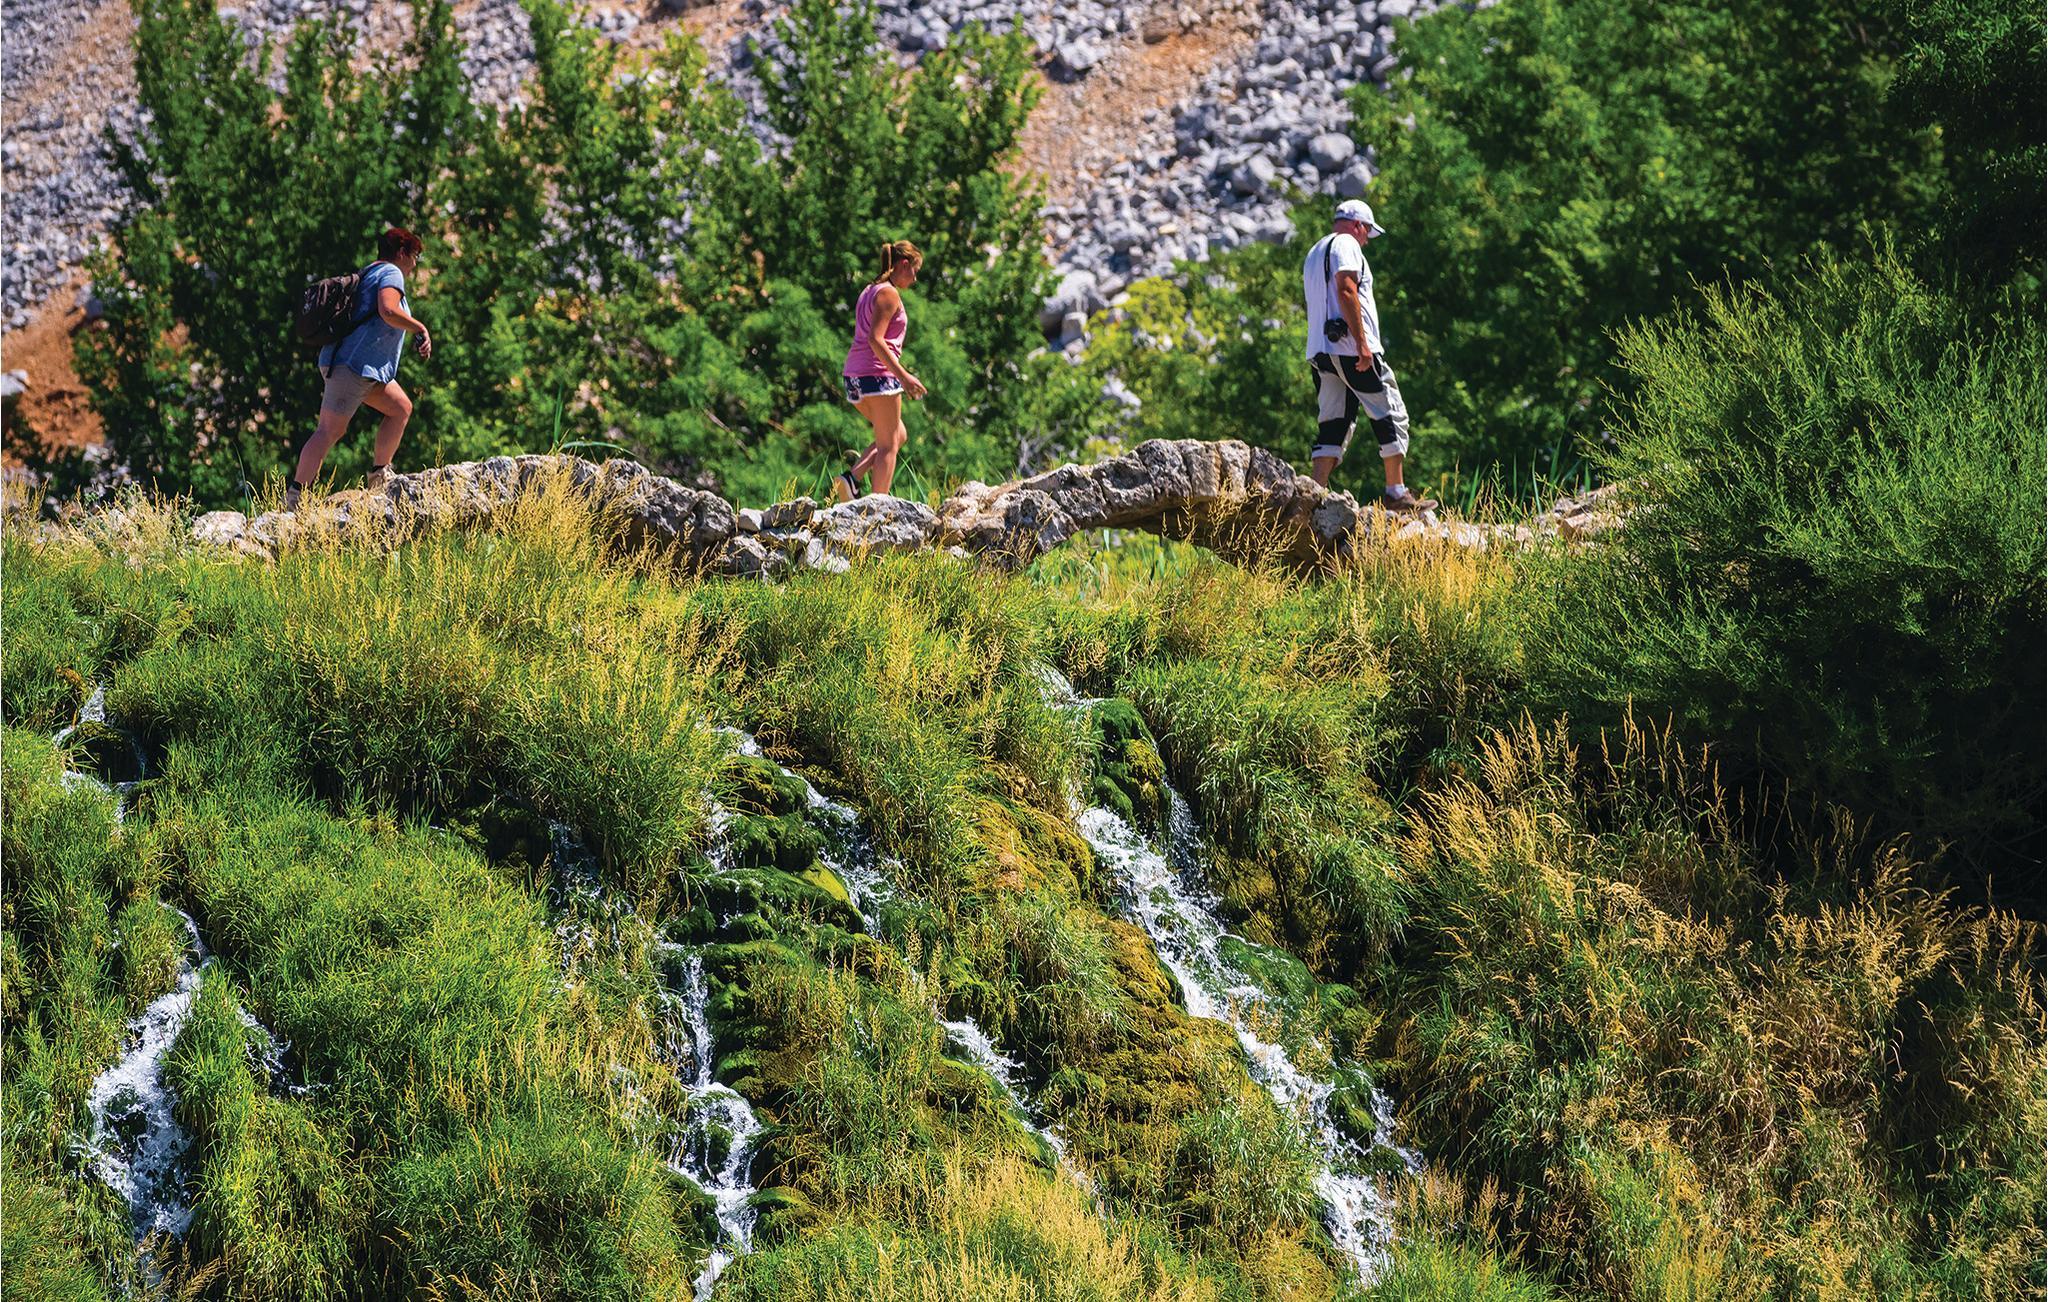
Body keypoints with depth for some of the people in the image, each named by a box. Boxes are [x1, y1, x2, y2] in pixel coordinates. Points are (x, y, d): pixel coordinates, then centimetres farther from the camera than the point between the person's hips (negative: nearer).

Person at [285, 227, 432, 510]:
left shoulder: (368, 275, 25)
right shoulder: (390, 273, -4)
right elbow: (389, 311, -22)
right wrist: (421, 329, -11)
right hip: (354, 365, -11)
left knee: (401, 408, 18)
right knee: (330, 430, -15)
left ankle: (379, 476, 18)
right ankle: (296, 494, -21)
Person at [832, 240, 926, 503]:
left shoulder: (869, 292, 19)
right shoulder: (889, 293, -9)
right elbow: (875, 339, -19)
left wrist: (898, 374, 22)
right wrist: (903, 375, -21)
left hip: (853, 375, 9)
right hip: (877, 373, -9)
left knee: (899, 435, 19)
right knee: (888, 445, -1)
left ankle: (851, 478, 2)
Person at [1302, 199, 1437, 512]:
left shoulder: (1314, 253, 26)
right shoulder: (1347, 244, -4)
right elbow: (1345, 290, -18)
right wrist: (1362, 343, -21)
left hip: (1320, 353, 9)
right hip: (1350, 347, -9)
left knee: (1333, 426, 5)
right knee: (1391, 416, -1)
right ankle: (1396, 494, 0)